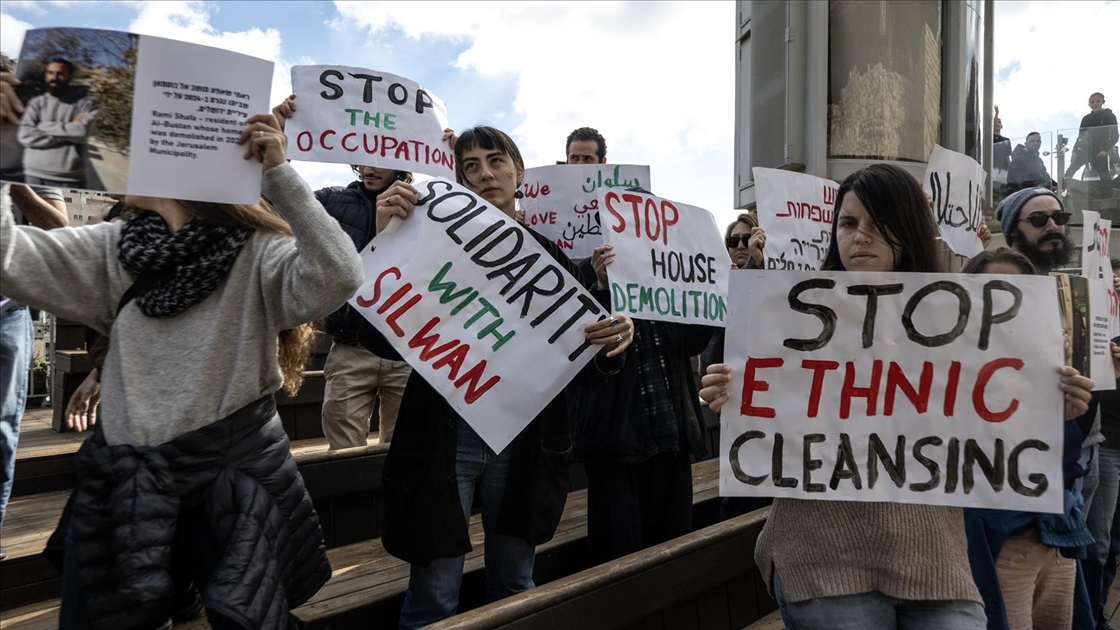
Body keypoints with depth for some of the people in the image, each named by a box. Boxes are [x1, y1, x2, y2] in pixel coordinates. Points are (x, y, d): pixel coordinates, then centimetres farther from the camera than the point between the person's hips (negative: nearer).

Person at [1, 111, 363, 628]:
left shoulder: (258, 254, -7)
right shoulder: (114, 250, 7)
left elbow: (338, 279, -24)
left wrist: (280, 176, -25)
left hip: (237, 474, -4)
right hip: (127, 479, 4)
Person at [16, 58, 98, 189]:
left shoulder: (85, 103, 3)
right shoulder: (36, 103, 11)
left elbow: (83, 131, -14)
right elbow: (26, 136, -2)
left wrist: (44, 126, -4)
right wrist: (68, 132, -9)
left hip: (69, 179, -3)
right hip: (34, 175, 3)